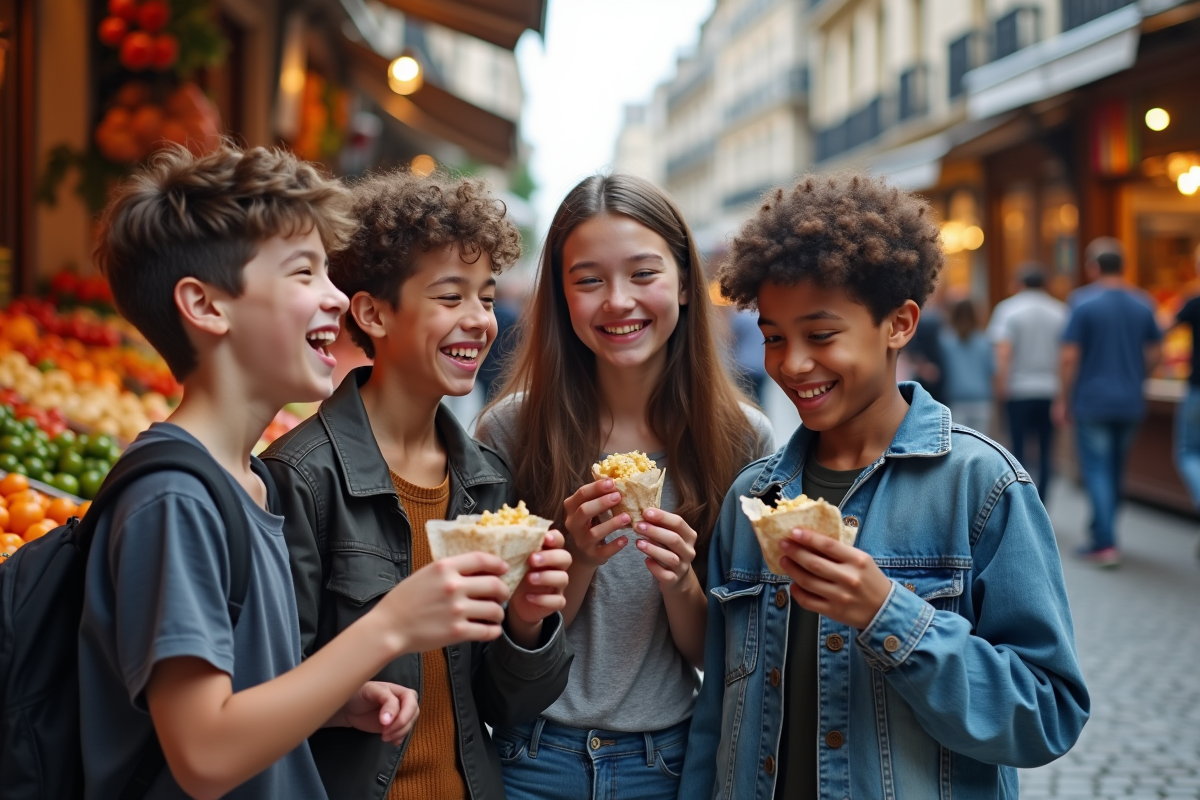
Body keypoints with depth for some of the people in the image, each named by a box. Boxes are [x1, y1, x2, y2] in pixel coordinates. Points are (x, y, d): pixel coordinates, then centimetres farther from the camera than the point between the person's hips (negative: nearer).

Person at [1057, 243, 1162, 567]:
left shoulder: (1085, 308, -9)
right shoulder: (1142, 309, 4)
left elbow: (1069, 358, -11)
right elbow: (1155, 353, 8)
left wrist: (1063, 399, -2)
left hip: (1093, 402, -5)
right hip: (1130, 403, 5)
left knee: (1096, 470, -4)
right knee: (1116, 470, 15)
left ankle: (1106, 544, -13)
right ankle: (1100, 536, 25)